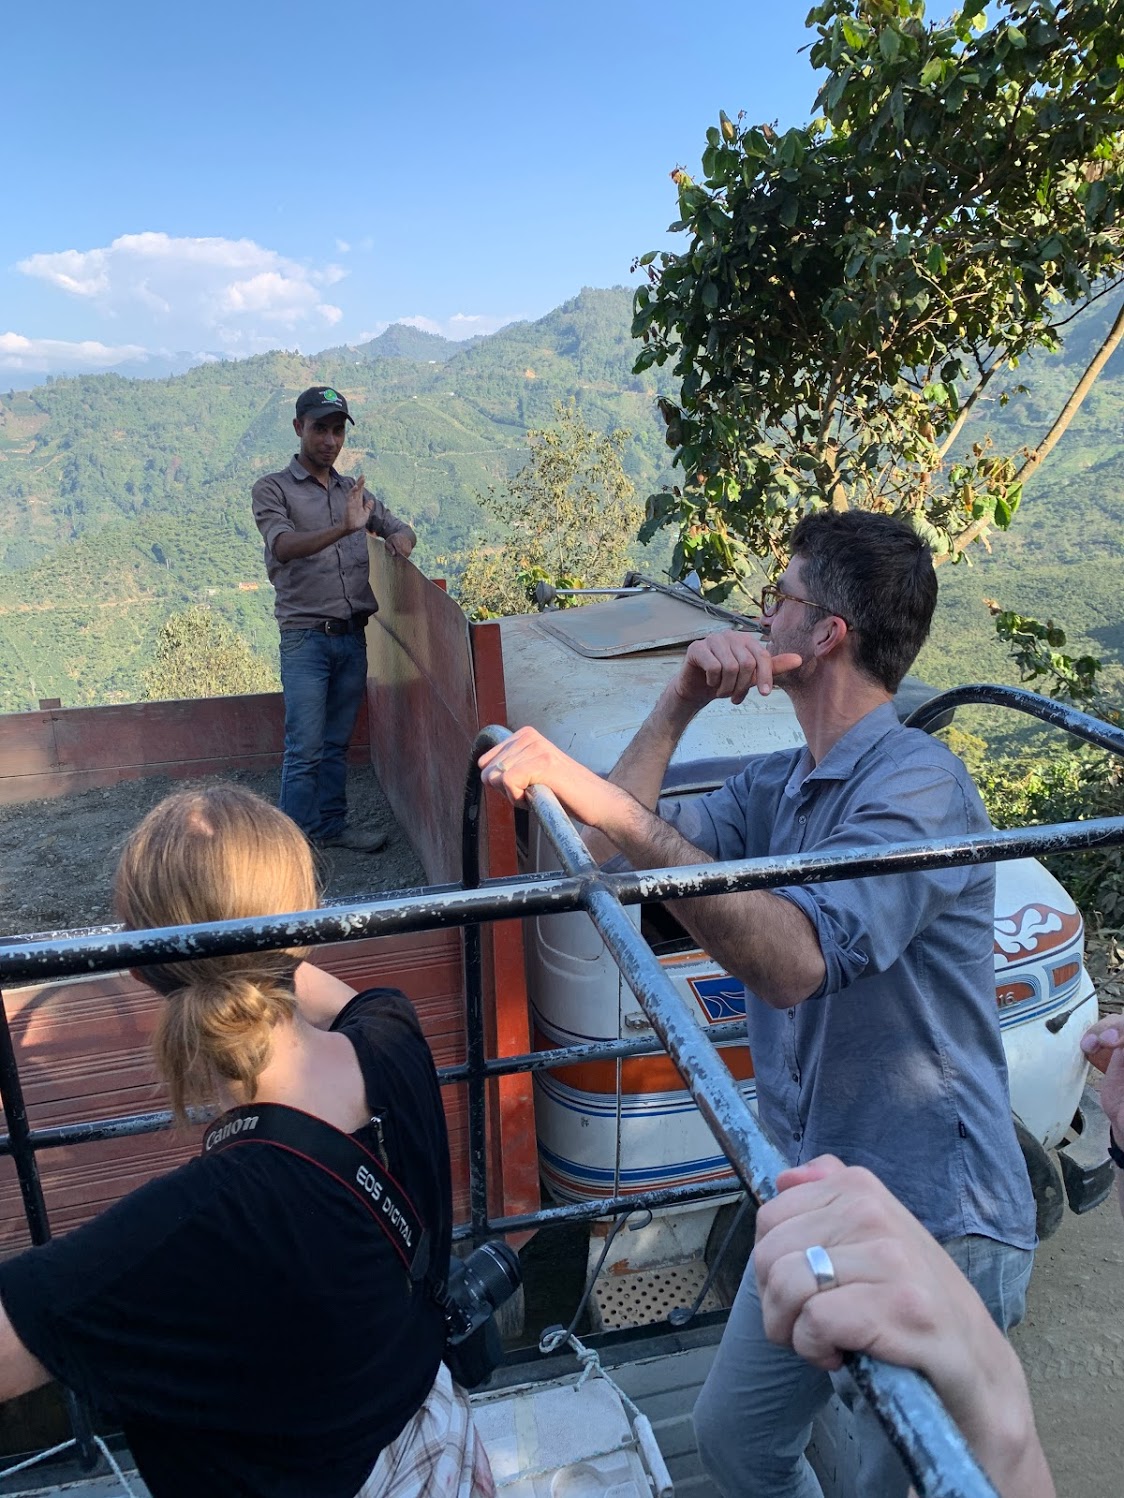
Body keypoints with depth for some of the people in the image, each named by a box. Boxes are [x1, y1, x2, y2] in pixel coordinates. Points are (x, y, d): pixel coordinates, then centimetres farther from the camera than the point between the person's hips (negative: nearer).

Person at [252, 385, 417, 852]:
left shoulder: (354, 490, 15)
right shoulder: (273, 489, -2)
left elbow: (400, 528, 19)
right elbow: (284, 546, -19)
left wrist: (400, 538, -7)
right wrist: (344, 528, -35)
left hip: (353, 637, 5)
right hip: (305, 638, -5)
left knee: (337, 744, 13)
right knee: (305, 750, -6)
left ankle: (332, 826, 23)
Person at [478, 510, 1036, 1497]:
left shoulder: (917, 783, -22)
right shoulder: (773, 786, 6)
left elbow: (792, 960, -35)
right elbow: (618, 845, -1)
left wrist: (608, 805, -41)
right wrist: (680, 703, -8)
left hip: (936, 1229, -7)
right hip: (811, 1204, 8)